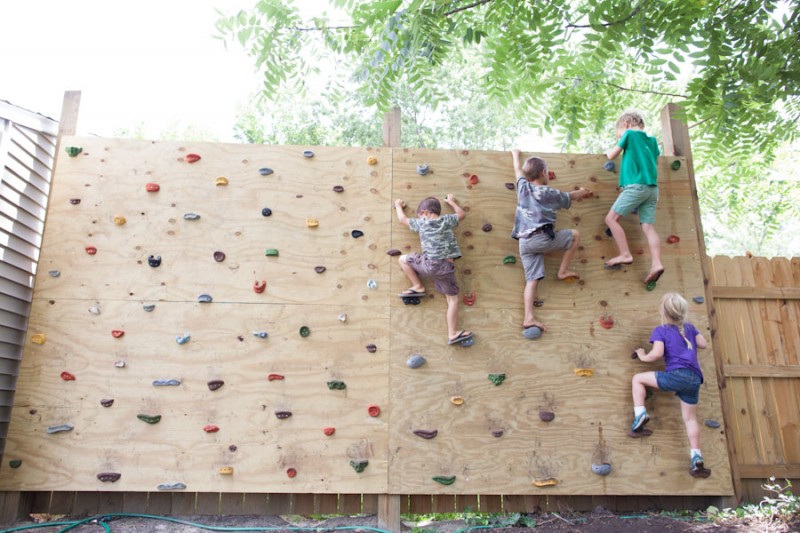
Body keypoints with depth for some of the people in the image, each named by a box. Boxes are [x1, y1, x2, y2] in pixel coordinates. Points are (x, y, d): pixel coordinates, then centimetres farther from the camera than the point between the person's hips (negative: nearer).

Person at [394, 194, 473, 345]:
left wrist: (398, 205, 42)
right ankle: (453, 334, 4)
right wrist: (451, 201, 43)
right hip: (446, 267, 2)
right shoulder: (446, 220, 9)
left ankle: (418, 287, 18)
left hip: (429, 264, -1)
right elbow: (462, 214, 28)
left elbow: (402, 218, 22)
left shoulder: (421, 223, 7)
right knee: (453, 299, 8)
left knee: (403, 259, 21)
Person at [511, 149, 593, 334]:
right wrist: (583, 192, 49)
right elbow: (571, 196, 27)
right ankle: (563, 271, 17)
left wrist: (515, 154, 53)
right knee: (575, 235, 16)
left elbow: (518, 170, 35)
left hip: (524, 242, 5)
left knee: (532, 280, 0)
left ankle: (528, 318, -13)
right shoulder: (551, 194, 8)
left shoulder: (523, 187, 14)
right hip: (542, 237, -4)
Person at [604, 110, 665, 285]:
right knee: (648, 226, -1)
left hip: (636, 186, -7)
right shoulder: (652, 140, 22)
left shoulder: (629, 133, 5)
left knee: (611, 218, -3)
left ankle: (625, 254, -10)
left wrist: (608, 151, 32)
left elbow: (611, 155, 9)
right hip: (652, 188, 7)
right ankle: (656, 264, -14)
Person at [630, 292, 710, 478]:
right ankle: (696, 460, 14)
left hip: (676, 375, -6)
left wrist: (643, 357, 6)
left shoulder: (661, 330, 0)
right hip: (694, 378, 6)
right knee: (690, 418, 17)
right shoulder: (689, 327, 17)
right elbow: (703, 344, 23)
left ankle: (640, 414, -4)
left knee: (637, 379, 11)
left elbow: (657, 353, -13)